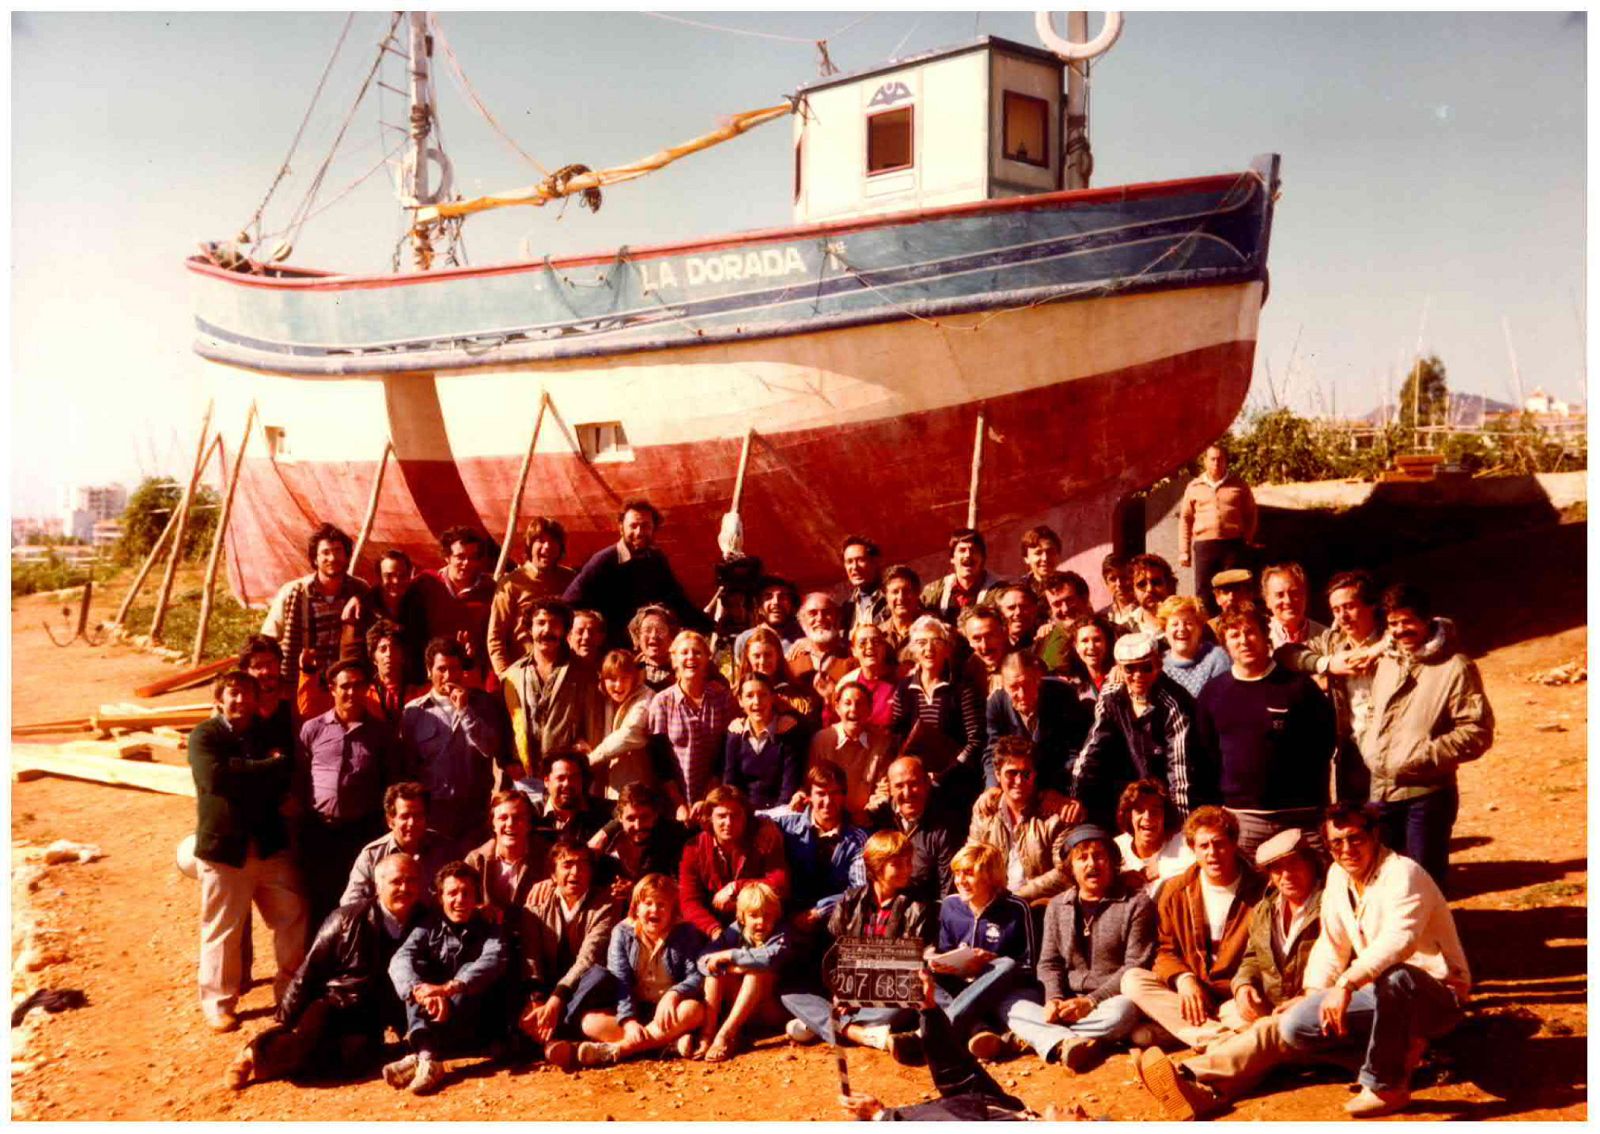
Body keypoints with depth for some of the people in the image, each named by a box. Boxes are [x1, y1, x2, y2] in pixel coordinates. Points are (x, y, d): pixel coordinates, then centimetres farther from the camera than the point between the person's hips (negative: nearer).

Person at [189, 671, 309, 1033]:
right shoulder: (205, 735, -4)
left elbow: (288, 776, 1)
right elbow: (215, 776, -22)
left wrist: (243, 777, -14)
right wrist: (270, 767, -15)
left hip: (271, 843, 4)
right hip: (224, 846, -4)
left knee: (292, 919, 6)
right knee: (222, 930, 4)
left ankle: (292, 991, 22)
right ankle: (219, 1003, 20)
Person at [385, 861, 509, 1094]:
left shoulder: (488, 929, 2)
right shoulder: (429, 925, 6)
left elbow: (494, 960, -22)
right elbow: (400, 960, -14)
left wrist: (450, 988, -41)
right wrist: (422, 991, -37)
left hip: (473, 1024, -2)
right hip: (429, 1017, 2)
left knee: (469, 974, -27)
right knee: (417, 970, -20)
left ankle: (425, 1057, -47)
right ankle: (426, 1051, -45)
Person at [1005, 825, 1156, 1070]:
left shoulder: (1136, 902, 1)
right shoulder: (1057, 906, 15)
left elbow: (1136, 967, -7)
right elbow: (1049, 963, 12)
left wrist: (1091, 1002, -16)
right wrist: (1054, 999, -10)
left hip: (1110, 1000, -4)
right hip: (1067, 1001, 4)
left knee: (1123, 1011, -38)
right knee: (1016, 1008, -21)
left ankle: (1049, 1038, -27)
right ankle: (1068, 1043, -44)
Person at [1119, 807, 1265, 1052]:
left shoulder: (1259, 891, -1)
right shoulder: (1175, 891, 7)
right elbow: (1165, 950, 9)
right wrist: (1183, 979, -13)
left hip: (1234, 999, -4)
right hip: (1185, 992, 4)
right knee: (1132, 979, -24)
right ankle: (1220, 1038, -35)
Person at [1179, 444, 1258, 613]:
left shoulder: (1238, 485, 7)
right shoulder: (1194, 487, 9)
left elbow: (1251, 514, 11)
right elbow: (1185, 519, 10)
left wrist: (1248, 541, 1)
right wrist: (1184, 551, 5)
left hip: (1233, 544, 0)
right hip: (1204, 545, 1)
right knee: (1204, 592, 1)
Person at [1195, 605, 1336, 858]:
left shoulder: (1298, 685, 1)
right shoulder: (1213, 692, 7)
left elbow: (1324, 743, 4)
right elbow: (1205, 752, 13)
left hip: (1301, 816, -1)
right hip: (1239, 817, 2)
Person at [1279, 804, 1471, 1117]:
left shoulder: (1402, 873, -20)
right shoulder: (1337, 876, 5)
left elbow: (1399, 940, -38)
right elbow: (1332, 945, 13)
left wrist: (1346, 984, -48)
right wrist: (1312, 994, -1)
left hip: (1438, 997, -7)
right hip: (1381, 993, 8)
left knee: (1394, 977, -42)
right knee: (1295, 1026, -9)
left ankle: (1386, 1086, -23)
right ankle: (1399, 1047, 4)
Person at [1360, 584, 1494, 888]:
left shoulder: (1455, 667, -10)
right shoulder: (1386, 662, 12)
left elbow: (1477, 732, -13)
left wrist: (1422, 755, -19)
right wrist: (1369, 748, 8)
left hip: (1426, 793, -6)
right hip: (1381, 792, 7)